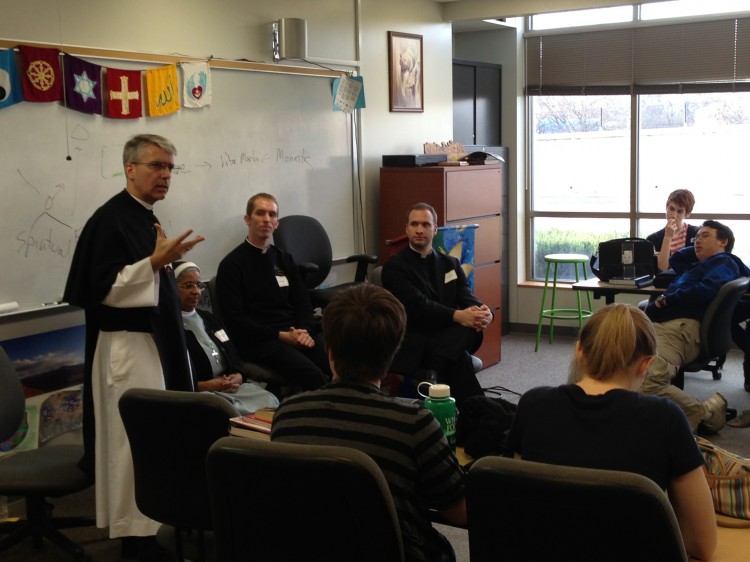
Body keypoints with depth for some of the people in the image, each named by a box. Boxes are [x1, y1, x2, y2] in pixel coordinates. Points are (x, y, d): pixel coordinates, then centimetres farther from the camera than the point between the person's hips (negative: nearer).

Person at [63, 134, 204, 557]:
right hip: (127, 346, -10)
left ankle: (150, 519, 27)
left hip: (153, 340, 10)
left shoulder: (146, 217, 12)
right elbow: (103, 287, -23)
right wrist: (156, 261, -28)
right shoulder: (111, 219, -16)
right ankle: (135, 531, 5)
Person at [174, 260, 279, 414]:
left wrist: (239, 376, 0)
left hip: (232, 384, 8)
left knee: (269, 402, -17)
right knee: (238, 412, -33)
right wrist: (204, 386, -18)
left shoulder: (209, 318, 24)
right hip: (196, 392, -7)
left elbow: (233, 354, 21)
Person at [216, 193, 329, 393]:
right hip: (259, 340, -5)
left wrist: (305, 331, -6)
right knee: (312, 375, -32)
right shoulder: (232, 264, 1)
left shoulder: (284, 259, 20)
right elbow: (234, 319, -6)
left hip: (296, 334, 5)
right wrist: (281, 336, -13)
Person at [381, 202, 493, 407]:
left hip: (447, 336, 6)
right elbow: (418, 306, -15)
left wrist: (483, 312, -21)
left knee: (472, 325, -30)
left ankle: (432, 376, -31)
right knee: (460, 359, -35)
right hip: (413, 343, -5)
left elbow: (466, 298, 5)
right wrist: (457, 316, -29)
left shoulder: (450, 264, 18)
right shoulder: (394, 267, -1)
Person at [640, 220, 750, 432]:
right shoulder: (698, 264, 35)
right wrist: (695, 249, 39)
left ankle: (705, 414, -18)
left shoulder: (724, 262, 8)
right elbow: (673, 261, 53)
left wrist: (667, 300, -7)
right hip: (659, 324, 10)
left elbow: (707, 289, -13)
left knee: (646, 380, -36)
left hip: (681, 328, -10)